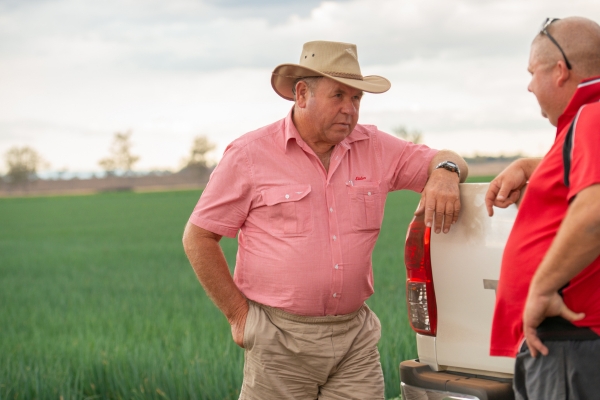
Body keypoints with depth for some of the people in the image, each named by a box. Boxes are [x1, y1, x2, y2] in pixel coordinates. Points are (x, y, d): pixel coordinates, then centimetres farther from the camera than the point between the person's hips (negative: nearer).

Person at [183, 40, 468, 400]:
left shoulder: (375, 148, 8)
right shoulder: (250, 155, -2)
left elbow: (440, 160, 16)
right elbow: (198, 238, 0)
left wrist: (444, 172, -10)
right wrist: (238, 315, -3)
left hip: (356, 337, 3)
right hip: (280, 340, -3)